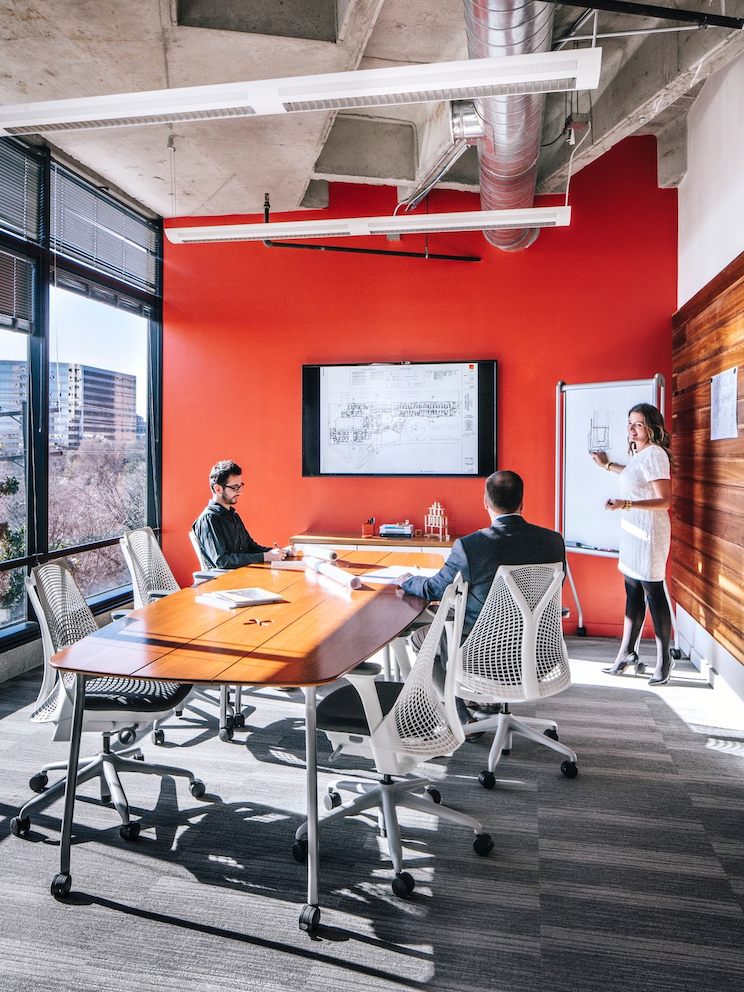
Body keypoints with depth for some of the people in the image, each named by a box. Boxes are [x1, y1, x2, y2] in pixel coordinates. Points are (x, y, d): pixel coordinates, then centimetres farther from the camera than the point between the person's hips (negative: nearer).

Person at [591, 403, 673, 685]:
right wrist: (608, 465, 42)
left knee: (652, 592, -1)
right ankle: (627, 652, 21)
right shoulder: (639, 454, 11)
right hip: (632, 531, 9)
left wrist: (625, 504, -30)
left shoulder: (654, 454, -15)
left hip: (649, 532, -9)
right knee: (633, 592, 13)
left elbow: (665, 500, -20)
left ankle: (664, 660, 11)